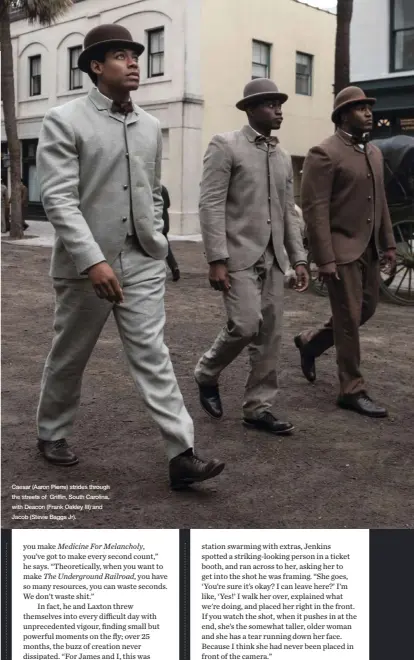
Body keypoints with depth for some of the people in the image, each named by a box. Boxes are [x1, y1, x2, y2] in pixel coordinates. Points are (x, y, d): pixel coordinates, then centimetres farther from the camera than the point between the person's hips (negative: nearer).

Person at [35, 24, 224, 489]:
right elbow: (59, 199, -17)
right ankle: (51, 433, 34)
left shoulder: (150, 126, 9)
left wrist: (155, 243, 13)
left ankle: (181, 455, -4)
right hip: (85, 265, -3)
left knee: (152, 356, -2)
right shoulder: (64, 121, -8)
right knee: (68, 357, 12)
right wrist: (93, 261, -25)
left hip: (143, 263, 4)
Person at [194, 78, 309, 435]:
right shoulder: (225, 145, -5)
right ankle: (207, 373, 14)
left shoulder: (283, 157, 15)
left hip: (272, 259, 7)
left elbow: (288, 212, 17)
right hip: (238, 255, -6)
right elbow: (211, 205, -11)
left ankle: (259, 408, 15)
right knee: (246, 326, -15)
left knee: (270, 336, 5)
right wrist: (217, 260, -18)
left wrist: (299, 258, 9)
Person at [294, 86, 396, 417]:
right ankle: (352, 390, 12)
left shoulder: (375, 152, 14)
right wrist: (325, 259, -19)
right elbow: (315, 210, -16)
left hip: (368, 250, 8)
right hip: (341, 251, -8)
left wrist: (388, 243, 13)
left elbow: (380, 201, 18)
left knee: (366, 309, 16)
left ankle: (311, 341, 36)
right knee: (349, 319, 0)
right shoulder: (324, 153, -11)